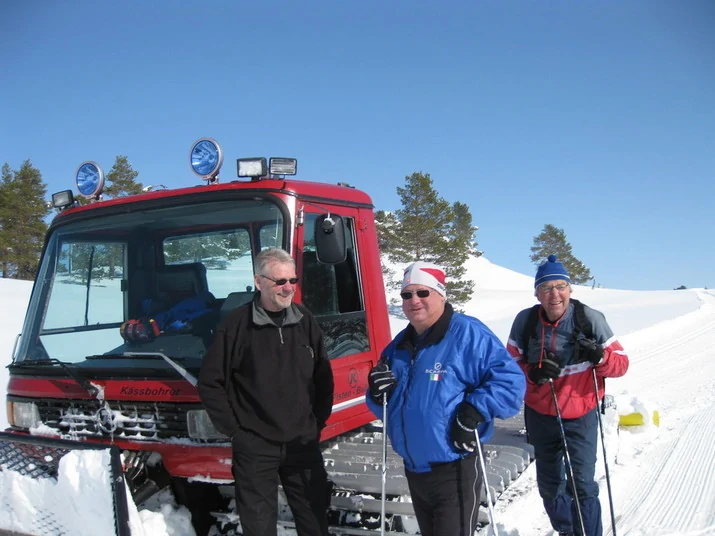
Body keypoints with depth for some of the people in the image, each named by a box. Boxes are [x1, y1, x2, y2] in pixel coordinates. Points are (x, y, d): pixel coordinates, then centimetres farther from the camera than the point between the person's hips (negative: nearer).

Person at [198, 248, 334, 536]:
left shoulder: (306, 321, 1)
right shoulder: (236, 324, -10)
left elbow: (323, 377, 10)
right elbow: (210, 381, -4)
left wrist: (319, 421, 5)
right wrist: (233, 428, -5)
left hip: (303, 442, 3)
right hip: (254, 446, -3)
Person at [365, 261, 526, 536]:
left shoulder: (468, 333, -14)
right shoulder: (400, 345, 9)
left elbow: (510, 380, -16)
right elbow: (390, 406, 16)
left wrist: (474, 412, -26)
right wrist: (378, 394, -6)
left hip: (454, 470, -7)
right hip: (414, 469, 8)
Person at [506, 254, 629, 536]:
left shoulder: (590, 318, -14)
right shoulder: (525, 321, -10)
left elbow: (621, 363, -9)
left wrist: (600, 357, -31)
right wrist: (533, 372, -23)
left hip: (580, 416, -3)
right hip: (540, 416, 3)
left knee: (582, 484, -13)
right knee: (549, 484, 18)